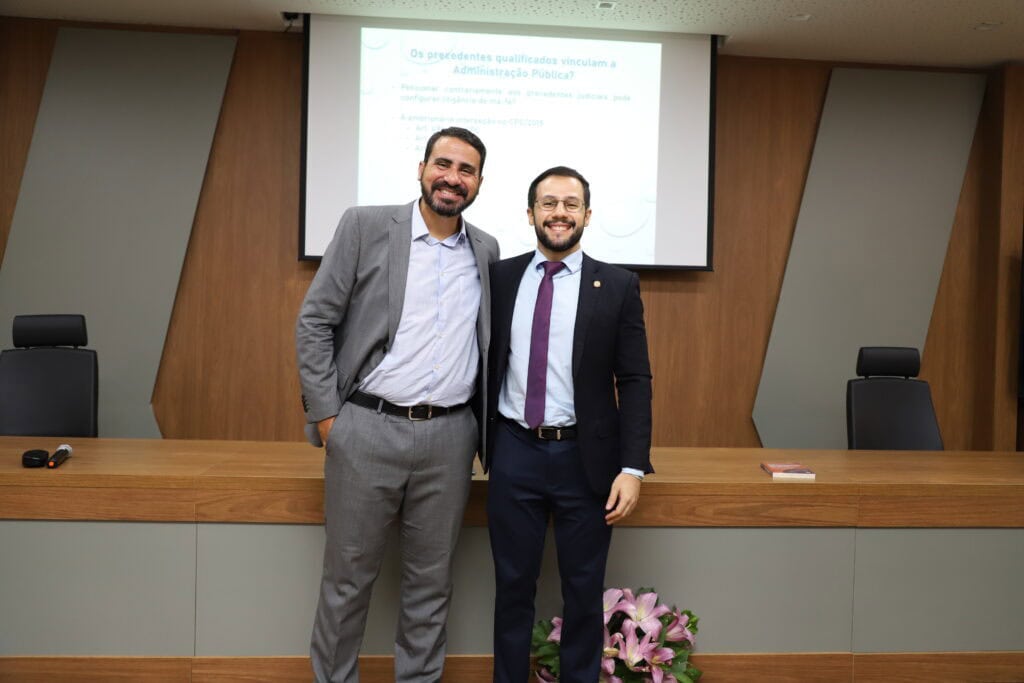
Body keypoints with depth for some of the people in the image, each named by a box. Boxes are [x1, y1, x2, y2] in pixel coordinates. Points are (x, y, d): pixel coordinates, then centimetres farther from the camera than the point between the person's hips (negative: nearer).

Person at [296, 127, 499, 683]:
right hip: (367, 430, -2)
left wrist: (487, 427, 10)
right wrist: (325, 413, -7)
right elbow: (314, 320, -2)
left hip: (450, 437, 3)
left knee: (431, 580, 13)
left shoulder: (486, 251, 9)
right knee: (347, 576, 10)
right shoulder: (365, 226, -2)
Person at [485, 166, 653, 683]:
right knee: (513, 586, 13)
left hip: (586, 457, -1)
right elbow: (486, 363, 9)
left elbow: (635, 381, -3)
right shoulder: (499, 277, 5)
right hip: (514, 453, 2)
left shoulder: (618, 286, -1)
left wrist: (633, 467, -10)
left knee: (583, 592, 12)